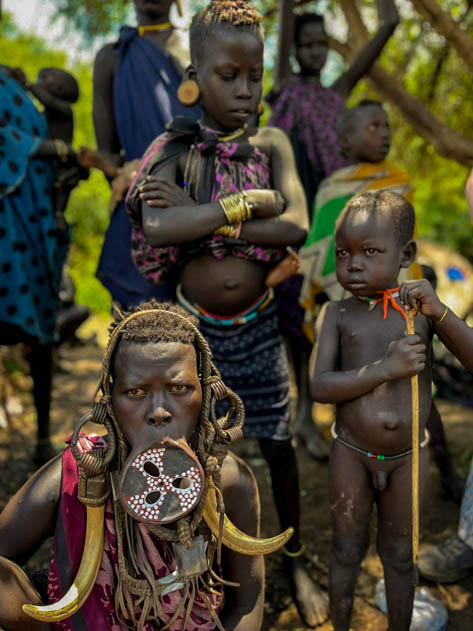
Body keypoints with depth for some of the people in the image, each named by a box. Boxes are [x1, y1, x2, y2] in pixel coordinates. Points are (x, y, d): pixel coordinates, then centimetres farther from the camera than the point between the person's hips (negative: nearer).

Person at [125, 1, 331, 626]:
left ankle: (295, 558, 35)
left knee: (278, 446, 12)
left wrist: (202, 216, -22)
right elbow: (158, 228, -30)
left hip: (257, 327, 1)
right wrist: (248, 203, -26)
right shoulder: (176, 150, -11)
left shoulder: (273, 145, -5)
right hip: (195, 326, -1)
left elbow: (297, 227, -20)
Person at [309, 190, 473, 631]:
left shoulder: (422, 307, -6)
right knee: (346, 551, 18)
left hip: (409, 456, 0)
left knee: (399, 555, 18)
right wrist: (385, 368, -27)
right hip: (351, 452, 0)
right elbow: (319, 387, -16)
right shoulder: (337, 313, -7)